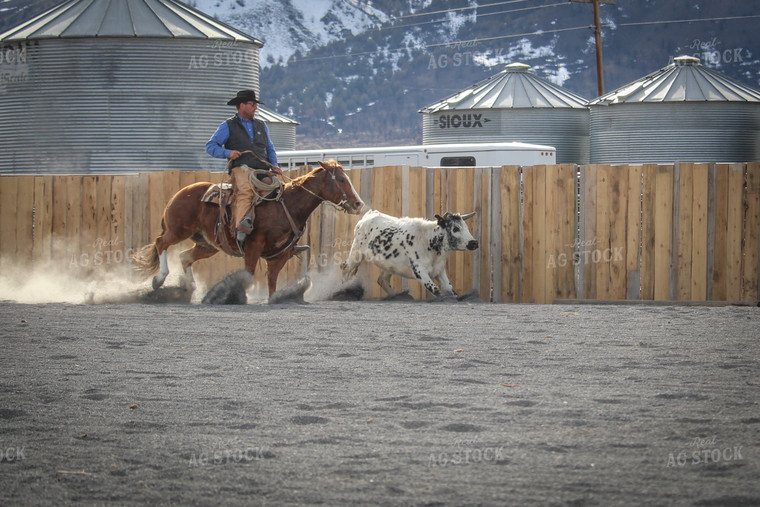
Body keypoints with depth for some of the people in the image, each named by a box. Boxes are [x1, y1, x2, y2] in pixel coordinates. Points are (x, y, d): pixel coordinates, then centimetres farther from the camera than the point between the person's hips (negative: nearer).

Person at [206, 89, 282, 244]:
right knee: (246, 190, -36)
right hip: (241, 168, -5)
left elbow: (269, 149, 33)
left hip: (262, 170, 5)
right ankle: (241, 226, -55)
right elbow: (211, 146, 8)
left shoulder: (261, 126, 28)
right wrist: (228, 153, -10)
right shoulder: (228, 126, 12)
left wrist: (274, 166, 13)